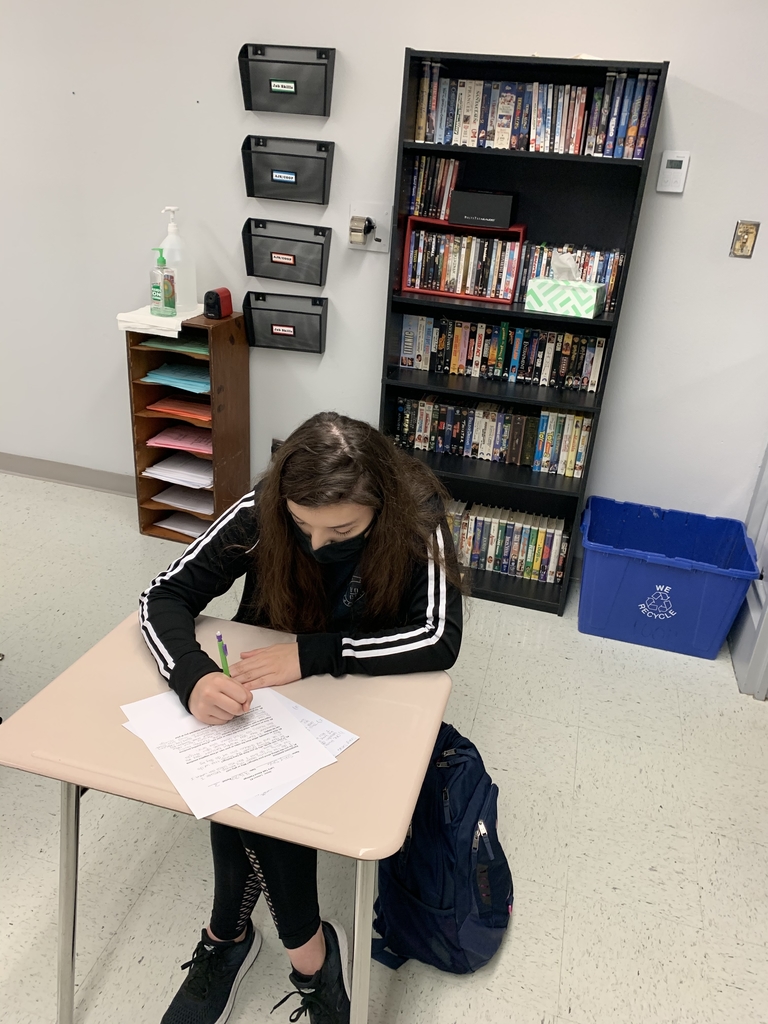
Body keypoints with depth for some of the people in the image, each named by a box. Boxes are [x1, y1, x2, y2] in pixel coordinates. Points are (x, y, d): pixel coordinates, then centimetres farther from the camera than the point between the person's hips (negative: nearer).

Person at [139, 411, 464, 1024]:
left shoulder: (416, 517, -26)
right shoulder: (262, 511, -22)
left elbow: (440, 640, -31)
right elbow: (165, 596, -19)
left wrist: (313, 653, -36)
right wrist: (193, 676, -39)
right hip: (262, 686, 2)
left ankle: (228, 938, 2)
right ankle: (309, 953, -5)